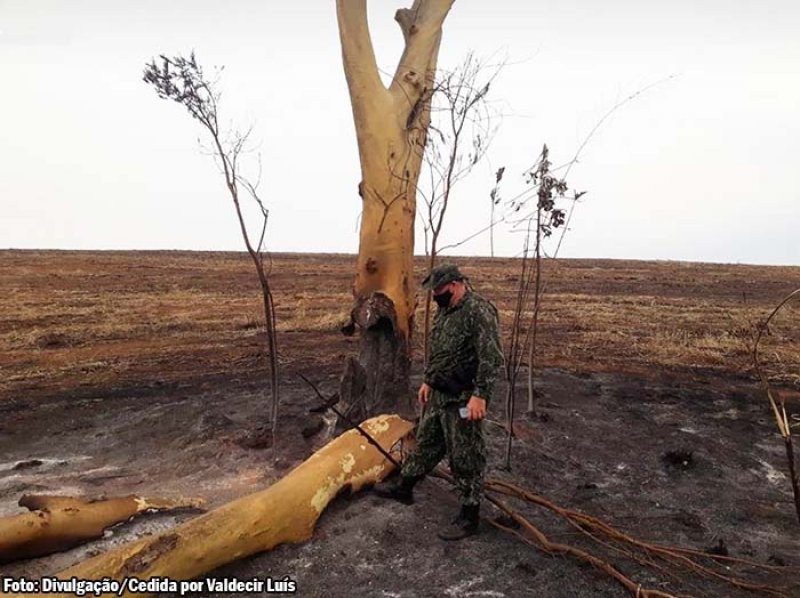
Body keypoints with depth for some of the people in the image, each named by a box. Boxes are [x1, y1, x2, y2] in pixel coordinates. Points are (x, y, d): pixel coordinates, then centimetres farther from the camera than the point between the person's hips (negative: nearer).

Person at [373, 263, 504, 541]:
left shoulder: (479, 310, -20)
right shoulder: (445, 309, 11)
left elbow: (491, 359, -24)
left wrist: (480, 395, -27)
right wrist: (427, 381, 22)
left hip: (463, 401, -9)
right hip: (438, 396, 9)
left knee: (466, 457, 3)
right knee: (426, 442, 23)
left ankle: (469, 516, 17)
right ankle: (403, 486, 40)